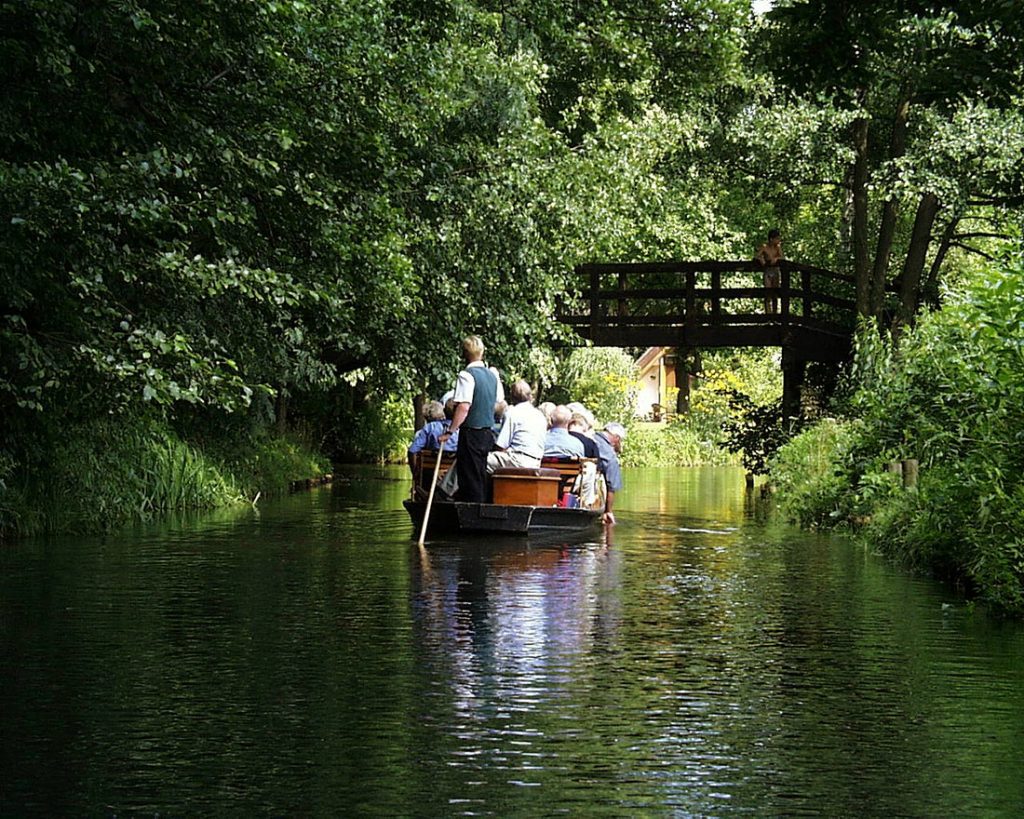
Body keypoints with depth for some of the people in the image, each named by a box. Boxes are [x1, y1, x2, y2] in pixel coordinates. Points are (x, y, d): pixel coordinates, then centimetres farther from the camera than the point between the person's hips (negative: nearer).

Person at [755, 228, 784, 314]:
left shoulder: (778, 247, 2)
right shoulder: (764, 247, -7)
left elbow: (781, 257, -9)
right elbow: (756, 257, -13)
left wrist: (776, 258, -28)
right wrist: (760, 259, -33)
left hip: (776, 271, 3)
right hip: (767, 271, -3)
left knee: (775, 295, 6)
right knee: (768, 294, -8)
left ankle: (774, 314, 11)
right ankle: (768, 314, -11)